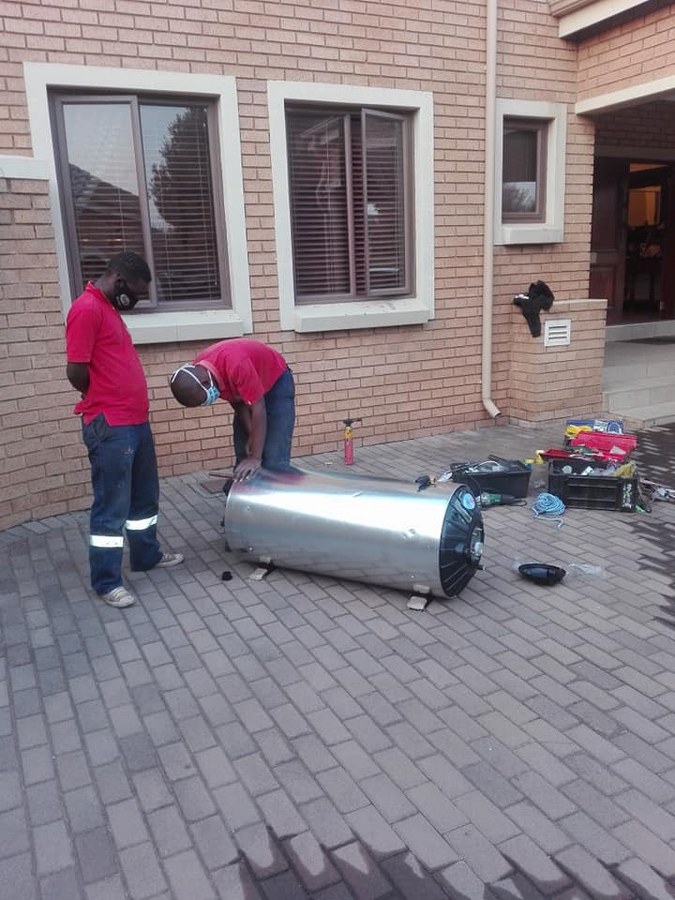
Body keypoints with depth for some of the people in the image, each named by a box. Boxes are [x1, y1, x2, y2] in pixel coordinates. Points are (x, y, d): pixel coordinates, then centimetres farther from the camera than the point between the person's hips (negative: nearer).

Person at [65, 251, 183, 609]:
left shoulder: (109, 308, 15)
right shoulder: (87, 309, -16)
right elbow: (76, 372, -19)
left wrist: (125, 400, 13)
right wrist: (104, 402, -2)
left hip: (136, 421, 10)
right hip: (109, 428, -10)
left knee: (144, 496, 20)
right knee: (112, 506, 0)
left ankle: (147, 555, 36)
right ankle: (106, 581, 12)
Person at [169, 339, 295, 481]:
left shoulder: (235, 364, -40)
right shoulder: (198, 372, -17)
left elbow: (258, 409, -34)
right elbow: (237, 401, -6)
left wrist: (256, 457, -31)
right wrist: (251, 435, -14)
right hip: (247, 387, 7)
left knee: (274, 460, -15)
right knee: (243, 457, 6)